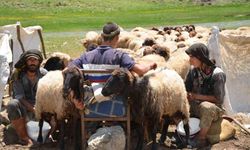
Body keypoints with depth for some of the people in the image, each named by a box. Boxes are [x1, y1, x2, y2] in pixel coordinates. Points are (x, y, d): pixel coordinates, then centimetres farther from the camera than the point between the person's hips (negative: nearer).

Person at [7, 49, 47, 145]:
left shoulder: (44, 74, -2)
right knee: (12, 104, -34)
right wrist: (32, 109, -32)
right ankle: (24, 137, -23)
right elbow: (19, 97, -16)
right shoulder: (18, 75, -7)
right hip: (23, 106, -1)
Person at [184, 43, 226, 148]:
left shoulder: (217, 74, -19)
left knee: (206, 106, -39)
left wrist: (196, 96, -21)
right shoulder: (193, 70, -1)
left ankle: (201, 138, -21)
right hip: (195, 107, 6)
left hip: (214, 110, -6)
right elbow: (186, 89, 7)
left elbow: (218, 99, -20)